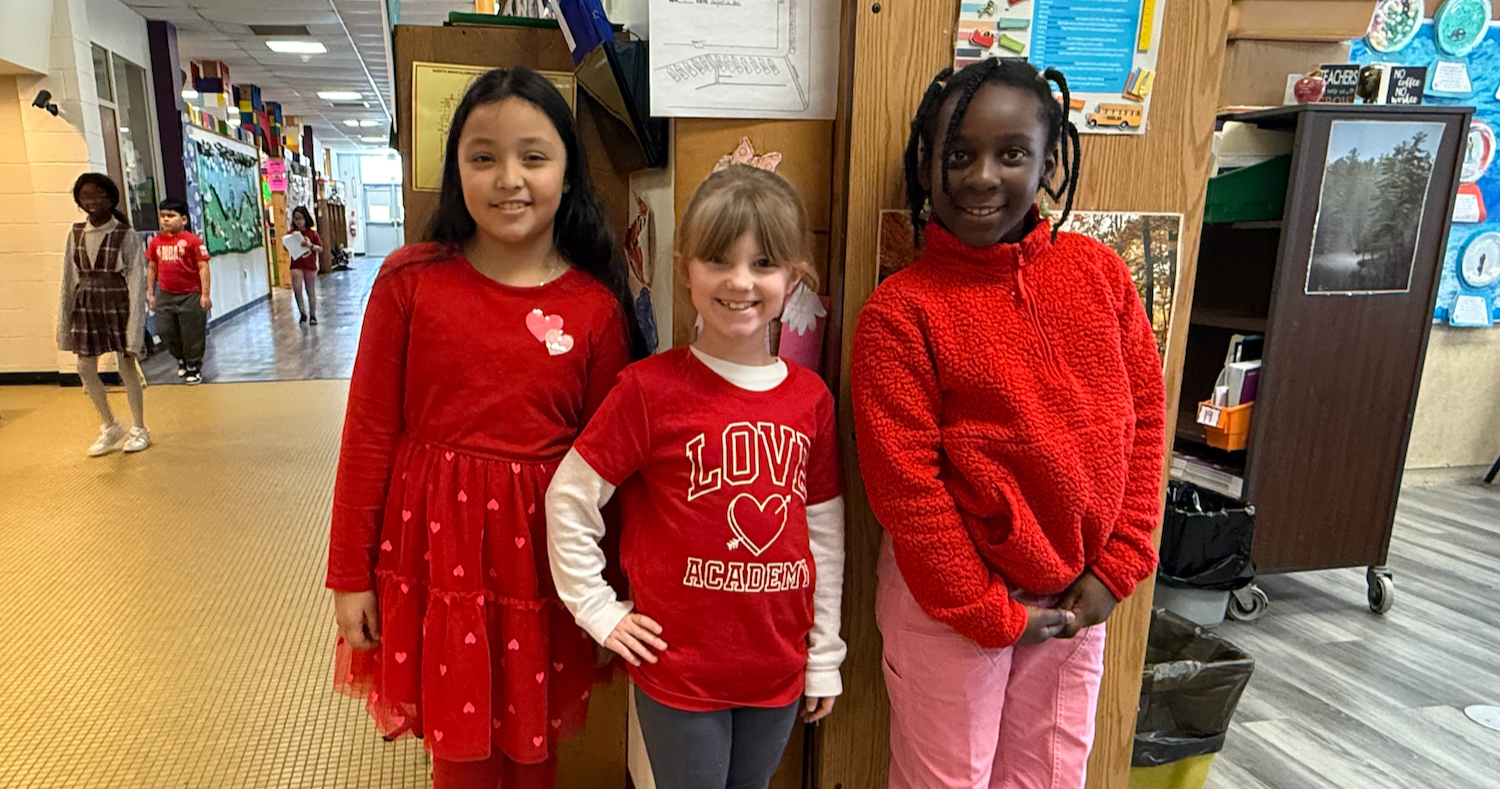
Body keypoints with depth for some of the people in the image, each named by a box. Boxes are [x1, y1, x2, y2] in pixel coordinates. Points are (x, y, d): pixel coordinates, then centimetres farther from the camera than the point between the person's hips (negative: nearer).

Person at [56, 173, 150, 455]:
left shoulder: (126, 235, -8)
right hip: (86, 305, 5)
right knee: (85, 369, 6)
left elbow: (136, 278, -9)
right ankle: (110, 427, 24)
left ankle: (139, 429, 17)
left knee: (127, 366, 3)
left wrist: (135, 322, -14)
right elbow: (69, 278, 8)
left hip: (119, 303, -5)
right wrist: (65, 319, 6)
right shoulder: (76, 234, 5)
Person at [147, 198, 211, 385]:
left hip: (190, 295, -5)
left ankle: (194, 367, 20)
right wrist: (151, 293, 13)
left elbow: (203, 267, -9)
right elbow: (152, 268, 14)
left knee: (192, 334, 3)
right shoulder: (156, 241, 6)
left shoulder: (192, 241, -9)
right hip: (166, 296, 5)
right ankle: (181, 359, 34)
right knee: (165, 331, 10)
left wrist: (205, 294, -12)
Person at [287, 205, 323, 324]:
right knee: (297, 288, -16)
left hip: (310, 266, 0)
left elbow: (321, 249, 0)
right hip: (297, 266, 0)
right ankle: (302, 312, -1)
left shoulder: (312, 233, 2)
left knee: (311, 291, 8)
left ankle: (313, 315, 18)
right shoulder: (291, 233, 4)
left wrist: (311, 245, -17)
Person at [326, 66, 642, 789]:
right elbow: (369, 434, -2)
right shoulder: (411, 281, -7)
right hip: (434, 547, 0)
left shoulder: (597, 307, -6)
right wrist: (350, 574, 2)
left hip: (540, 557, 0)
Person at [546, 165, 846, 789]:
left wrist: (824, 657, 8)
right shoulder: (651, 388, -15)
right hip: (678, 668, -3)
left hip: (778, 669, 4)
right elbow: (569, 498, -7)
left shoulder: (810, 398, -3)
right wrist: (600, 611, -6)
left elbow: (825, 534, 3)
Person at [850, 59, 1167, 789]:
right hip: (949, 601, -4)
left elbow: (1144, 419, 3)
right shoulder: (900, 311, -16)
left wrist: (1117, 566, -1)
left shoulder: (1099, 272, -2)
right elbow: (905, 486, -16)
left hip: (1075, 598, 4)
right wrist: (987, 613, -10)